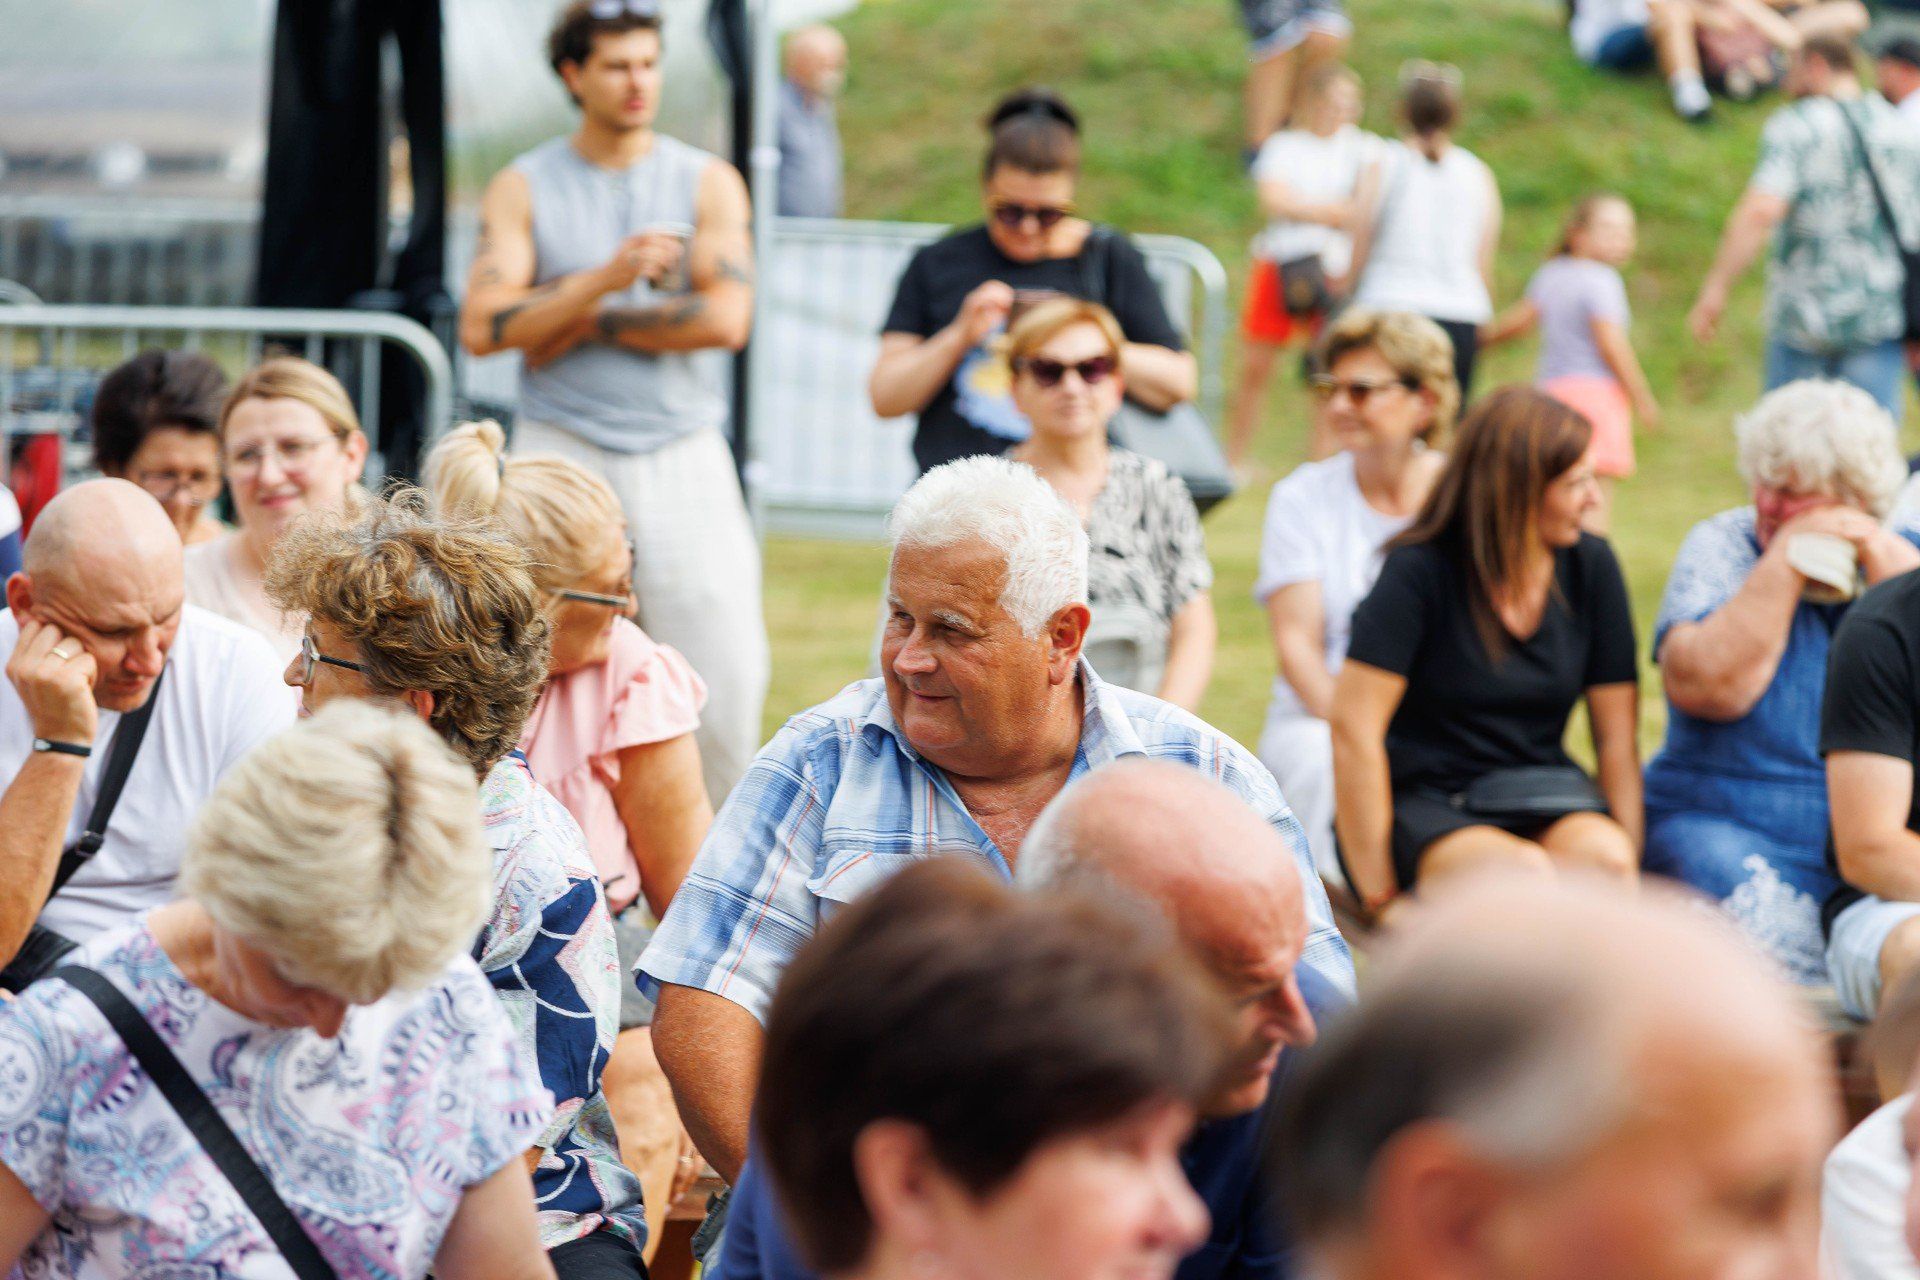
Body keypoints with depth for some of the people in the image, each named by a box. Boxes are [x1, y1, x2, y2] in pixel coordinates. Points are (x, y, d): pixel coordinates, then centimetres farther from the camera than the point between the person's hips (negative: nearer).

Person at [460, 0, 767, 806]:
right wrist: (606, 277, -15)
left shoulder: (707, 182, 7)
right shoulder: (523, 188, 6)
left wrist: (582, 321, -7)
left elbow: (725, 318, -7)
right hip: (560, 452, 0)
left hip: (681, 452, 0)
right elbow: (483, 327, -7)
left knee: (725, 672, -5)